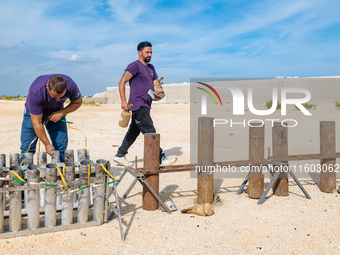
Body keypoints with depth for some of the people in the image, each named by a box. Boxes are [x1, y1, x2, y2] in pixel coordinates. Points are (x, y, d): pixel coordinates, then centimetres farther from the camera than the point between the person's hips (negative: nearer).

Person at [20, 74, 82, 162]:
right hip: (34, 113, -2)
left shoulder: (70, 85, -31)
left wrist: (61, 113, -25)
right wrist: (47, 144, -26)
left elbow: (78, 102, -9)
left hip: (56, 114, 2)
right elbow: (37, 123, -31)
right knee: (27, 148, -9)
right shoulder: (36, 91, -38)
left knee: (61, 147, -5)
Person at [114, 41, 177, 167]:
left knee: (134, 131, 12)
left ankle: (120, 155, 21)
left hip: (145, 106, 9)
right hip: (138, 106, -9)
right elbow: (121, 82, -10)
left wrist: (160, 93, 2)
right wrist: (123, 101, -17)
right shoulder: (135, 65, -6)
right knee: (150, 132, -8)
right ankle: (161, 159, -4)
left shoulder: (151, 67, 20)